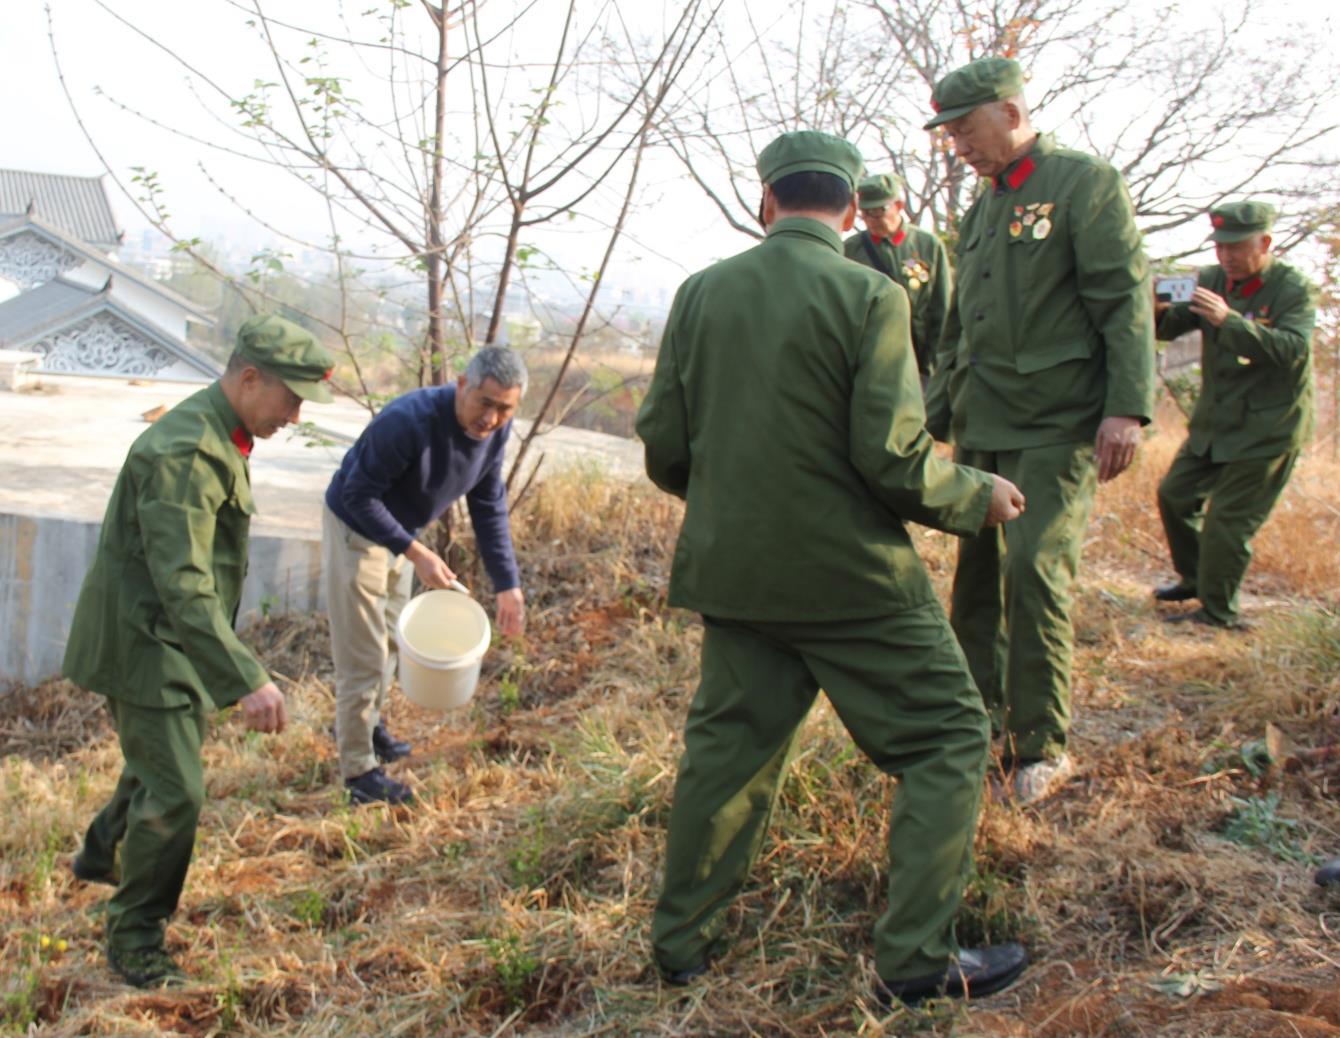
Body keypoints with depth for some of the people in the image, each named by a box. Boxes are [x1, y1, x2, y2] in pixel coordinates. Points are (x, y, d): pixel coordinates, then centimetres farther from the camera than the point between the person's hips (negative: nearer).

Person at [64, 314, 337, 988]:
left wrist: (232, 666, 25)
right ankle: (134, 939, 11)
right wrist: (247, 680, -40)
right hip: (142, 642, -10)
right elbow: (182, 586, -34)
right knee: (174, 791, -6)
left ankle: (101, 854, 51)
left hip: (174, 639, 10)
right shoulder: (182, 452, -28)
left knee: (162, 763, 26)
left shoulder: (220, 436, 5)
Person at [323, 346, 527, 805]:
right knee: (363, 655, -2)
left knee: (391, 641, 23)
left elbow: (489, 508, -3)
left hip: (397, 531, 7)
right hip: (354, 529, -7)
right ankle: (358, 770, 10)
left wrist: (508, 584, -6)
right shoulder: (408, 422, -36)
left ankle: (367, 723, 45)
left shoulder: (495, 430, -13)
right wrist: (415, 551, -33)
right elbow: (359, 496, -29)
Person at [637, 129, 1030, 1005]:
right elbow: (894, 461, -16)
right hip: (849, 573, -5)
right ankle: (917, 956, 8)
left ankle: (683, 938, 27)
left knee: (728, 742, 18)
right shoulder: (869, 295, -11)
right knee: (948, 738, 9)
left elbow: (663, 448, 6)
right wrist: (980, 496, 3)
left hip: (733, 570, 5)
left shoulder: (701, 293, 3)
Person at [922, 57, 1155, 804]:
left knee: (1036, 566, -14)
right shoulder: (981, 212, 19)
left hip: (1057, 423, -7)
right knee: (976, 569, 8)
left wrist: (1128, 406, -20)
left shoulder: (1086, 183, -3)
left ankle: (1042, 746, -1)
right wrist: (933, 418, 21)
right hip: (981, 426, 7)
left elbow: (1126, 299, -11)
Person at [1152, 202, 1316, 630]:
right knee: (1175, 494, 13)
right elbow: (1172, 326, -2)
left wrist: (1229, 320, -38)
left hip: (1268, 429, -7)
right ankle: (1194, 578, 33)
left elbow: (1293, 349, -28)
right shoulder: (1212, 280, 3)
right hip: (1213, 422, 7)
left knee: (1228, 520, -6)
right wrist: (1157, 312, -26)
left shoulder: (1294, 290, -14)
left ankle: (1217, 612, 7)